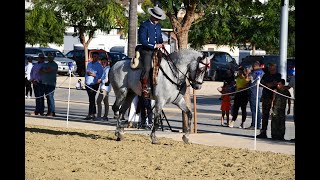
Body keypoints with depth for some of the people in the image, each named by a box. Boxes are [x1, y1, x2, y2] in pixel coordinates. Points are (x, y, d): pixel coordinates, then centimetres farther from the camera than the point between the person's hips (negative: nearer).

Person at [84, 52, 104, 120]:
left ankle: (90, 114, -11)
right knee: (91, 99, 10)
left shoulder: (99, 66, -4)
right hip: (87, 84, 7)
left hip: (94, 84, -7)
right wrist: (85, 81, 16)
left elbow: (100, 76, -9)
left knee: (91, 100, -10)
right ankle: (93, 114, 14)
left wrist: (92, 74, -18)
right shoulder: (89, 64, 17)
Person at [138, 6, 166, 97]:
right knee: (146, 68, -24)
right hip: (146, 51, -8)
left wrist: (161, 44, 6)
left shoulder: (158, 26, 18)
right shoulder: (144, 26, -7)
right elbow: (142, 40, -15)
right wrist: (155, 45, -16)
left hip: (156, 51, 8)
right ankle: (144, 88, -19)